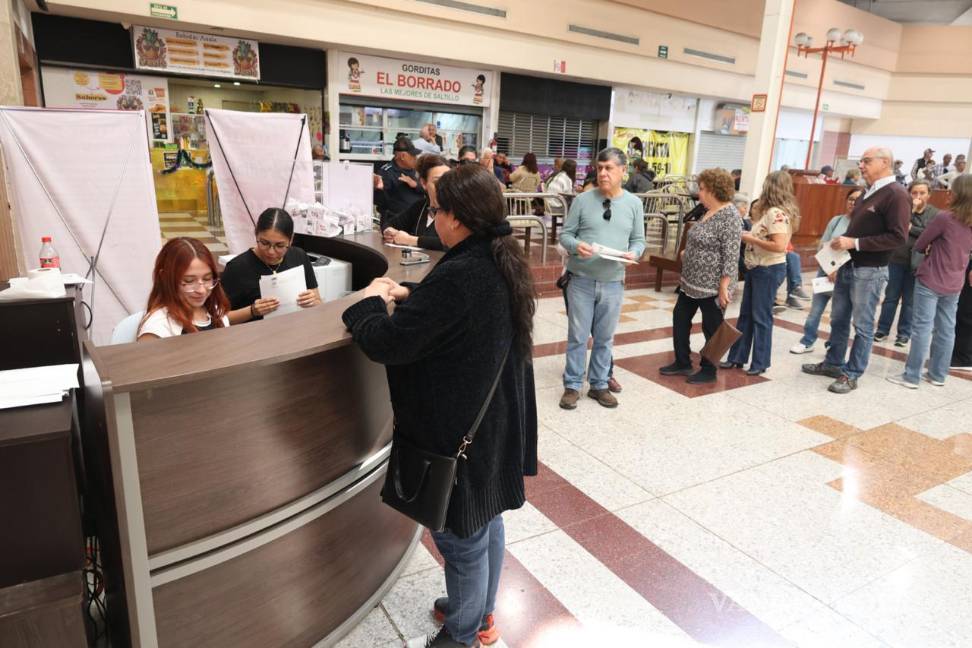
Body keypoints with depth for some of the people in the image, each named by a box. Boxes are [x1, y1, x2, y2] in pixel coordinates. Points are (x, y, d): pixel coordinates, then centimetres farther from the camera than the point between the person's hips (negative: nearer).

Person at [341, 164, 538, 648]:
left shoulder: (458, 277, -30)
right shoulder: (504, 263, 0)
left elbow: (385, 342, -24)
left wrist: (371, 301, -6)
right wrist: (410, 296, 9)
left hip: (460, 433, -9)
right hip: (495, 421, 9)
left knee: (461, 536, 11)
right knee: (486, 521, 24)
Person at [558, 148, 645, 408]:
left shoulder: (634, 204, 4)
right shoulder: (582, 200, -3)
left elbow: (639, 240, 8)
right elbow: (565, 234, 0)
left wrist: (633, 253, -14)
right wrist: (576, 245, -22)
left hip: (613, 283, 2)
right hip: (581, 280, -2)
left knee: (605, 338, 12)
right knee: (577, 336, 5)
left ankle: (599, 385, 27)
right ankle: (572, 385, 18)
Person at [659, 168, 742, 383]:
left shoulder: (730, 216, -19)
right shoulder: (709, 211, 9)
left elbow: (731, 255, -22)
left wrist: (723, 287, -23)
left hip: (712, 285, -9)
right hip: (691, 281, 9)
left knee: (711, 328, 5)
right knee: (680, 319, 14)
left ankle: (709, 371, 20)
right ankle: (682, 363, 27)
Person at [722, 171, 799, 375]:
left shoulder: (777, 213, -18)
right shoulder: (770, 211, 12)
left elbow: (779, 246, -26)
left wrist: (750, 239, -18)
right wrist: (748, 237, 0)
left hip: (769, 270, -10)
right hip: (756, 268, 10)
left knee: (761, 317, 0)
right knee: (745, 314, 13)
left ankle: (760, 363, 12)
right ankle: (737, 357, 21)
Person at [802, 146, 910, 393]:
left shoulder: (896, 195, -14)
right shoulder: (868, 193, 14)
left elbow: (898, 236, -21)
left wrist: (855, 243, -22)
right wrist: (843, 242, 8)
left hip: (870, 271, -8)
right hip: (848, 266, 9)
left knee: (862, 326, 2)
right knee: (838, 320, 15)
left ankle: (851, 375, 10)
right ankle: (833, 363, 29)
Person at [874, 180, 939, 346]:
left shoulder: (935, 214, 0)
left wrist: (911, 229, -12)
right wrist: (911, 209, -16)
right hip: (897, 259, 0)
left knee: (909, 300, 7)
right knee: (891, 297, 8)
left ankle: (904, 333, 16)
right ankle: (882, 329, 17)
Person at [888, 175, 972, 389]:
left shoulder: (945, 217, -16)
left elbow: (919, 244, -6)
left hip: (931, 281, -6)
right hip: (954, 284, 6)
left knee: (923, 328, -2)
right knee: (947, 330, 12)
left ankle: (912, 376, 2)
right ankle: (938, 374, 21)